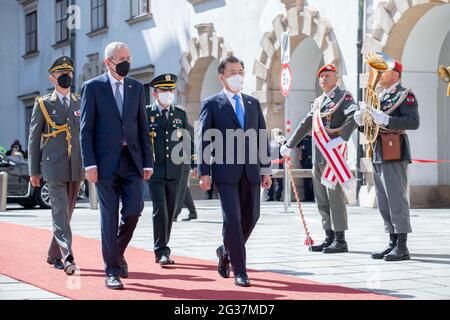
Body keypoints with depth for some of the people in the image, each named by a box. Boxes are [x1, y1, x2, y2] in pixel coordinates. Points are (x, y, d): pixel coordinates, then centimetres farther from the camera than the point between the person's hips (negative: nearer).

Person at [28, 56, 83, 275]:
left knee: (67, 212, 11)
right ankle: (67, 256, -22)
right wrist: (34, 171, 1)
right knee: (60, 211, -14)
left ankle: (54, 254, 25)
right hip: (53, 167, -4)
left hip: (76, 168, 4)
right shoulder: (42, 104, 4)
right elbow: (34, 139, 4)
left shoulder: (81, 104, 12)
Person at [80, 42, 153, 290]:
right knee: (109, 217, -1)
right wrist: (89, 164, -10)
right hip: (106, 162, -3)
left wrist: (148, 162, 6)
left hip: (132, 160, 3)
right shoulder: (92, 87, 0)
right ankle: (112, 271, 7)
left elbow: (143, 128, 12)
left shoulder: (137, 88, 11)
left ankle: (117, 251, 22)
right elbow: (86, 129, -3)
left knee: (134, 209, -6)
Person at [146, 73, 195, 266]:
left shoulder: (180, 114, 11)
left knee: (170, 212, 9)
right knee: (160, 211, -11)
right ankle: (161, 252, -8)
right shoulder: (146, 114, 1)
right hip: (155, 171, -4)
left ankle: (162, 249, 21)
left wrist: (194, 165, 5)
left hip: (175, 172, 4)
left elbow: (188, 141, 13)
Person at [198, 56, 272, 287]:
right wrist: (204, 173, -8)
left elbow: (262, 137, 15)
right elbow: (204, 140, -1)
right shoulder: (212, 104, 3)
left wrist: (266, 170, 8)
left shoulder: (253, 103, 16)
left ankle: (226, 251, 33)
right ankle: (239, 271, -2)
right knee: (232, 219, -9)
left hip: (251, 171, 5)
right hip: (226, 171, -4)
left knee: (250, 218, 7)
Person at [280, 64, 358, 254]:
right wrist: (289, 145, 27)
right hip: (318, 157, 8)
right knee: (322, 200, 9)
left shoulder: (344, 97, -2)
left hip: (333, 154, -8)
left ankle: (340, 240, -5)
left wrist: (341, 138, -30)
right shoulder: (318, 102, 22)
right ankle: (329, 238, 16)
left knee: (335, 196, -9)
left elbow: (354, 117, -18)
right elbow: (306, 124, 27)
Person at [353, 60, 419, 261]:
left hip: (395, 155, -9)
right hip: (378, 155, 9)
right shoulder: (380, 97, 21)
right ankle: (393, 244, 15)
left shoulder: (405, 95, -5)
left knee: (397, 199, -9)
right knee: (384, 203, 9)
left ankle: (402, 247, -7)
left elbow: (414, 122, -18)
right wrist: (361, 121, 1)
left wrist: (384, 119, -26)